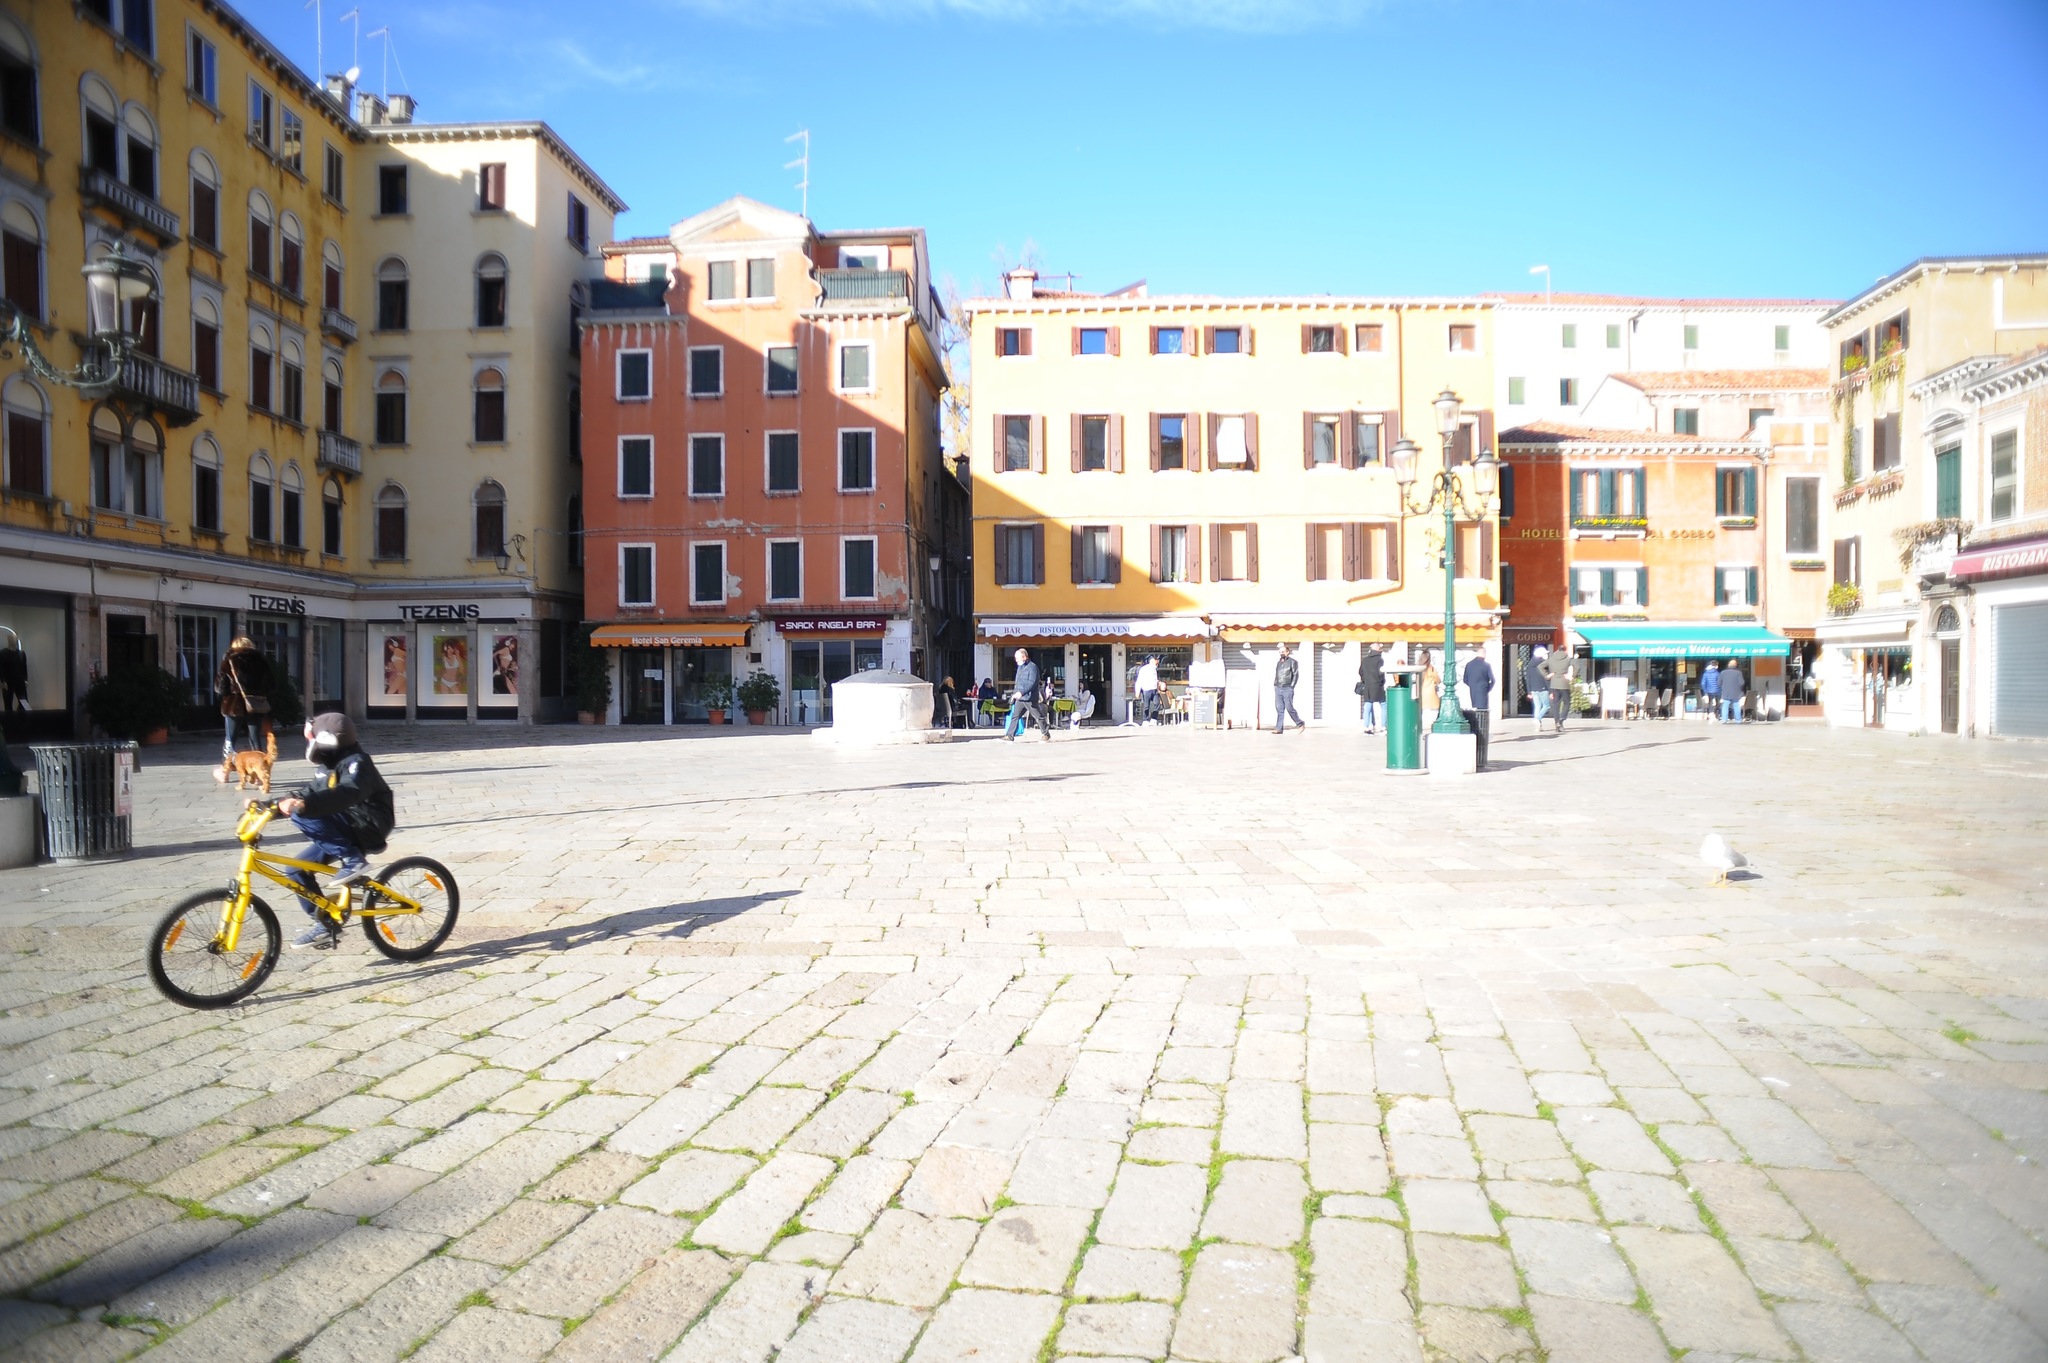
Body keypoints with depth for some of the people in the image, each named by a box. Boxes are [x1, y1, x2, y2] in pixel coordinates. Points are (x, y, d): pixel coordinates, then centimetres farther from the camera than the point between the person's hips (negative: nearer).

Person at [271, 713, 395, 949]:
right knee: (297, 868, 5)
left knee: (303, 817, -25)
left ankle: (352, 860, -20)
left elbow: (348, 793, -34)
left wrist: (305, 804, -46)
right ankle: (325, 924, 13)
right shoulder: (329, 766, 16)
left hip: (367, 826, -10)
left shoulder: (356, 762, -15)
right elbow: (308, 792, 19)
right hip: (344, 831, 10)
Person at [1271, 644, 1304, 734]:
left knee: (1289, 708, -6)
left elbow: (1296, 675, -7)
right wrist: (1275, 685, 11)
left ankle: (1300, 724, 11)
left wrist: (1291, 686, -11)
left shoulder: (1292, 662, -3)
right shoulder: (1278, 663, 17)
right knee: (1279, 709, 2)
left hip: (1287, 689, -6)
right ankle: (1279, 729, 2)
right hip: (1278, 689, 6)